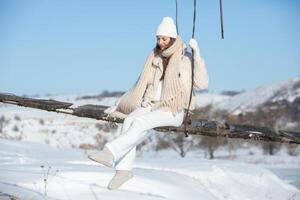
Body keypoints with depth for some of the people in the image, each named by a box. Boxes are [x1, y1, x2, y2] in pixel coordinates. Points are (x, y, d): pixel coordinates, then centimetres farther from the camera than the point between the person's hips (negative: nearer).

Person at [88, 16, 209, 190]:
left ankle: (110, 153, -40)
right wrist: (119, 105, 18)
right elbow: (140, 86, 22)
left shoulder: (186, 59, -2)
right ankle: (124, 168, -32)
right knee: (129, 120, -26)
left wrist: (197, 54, -23)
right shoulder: (155, 58, 14)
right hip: (151, 106, 5)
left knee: (141, 122, -32)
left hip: (173, 111, -5)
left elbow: (202, 84, -16)